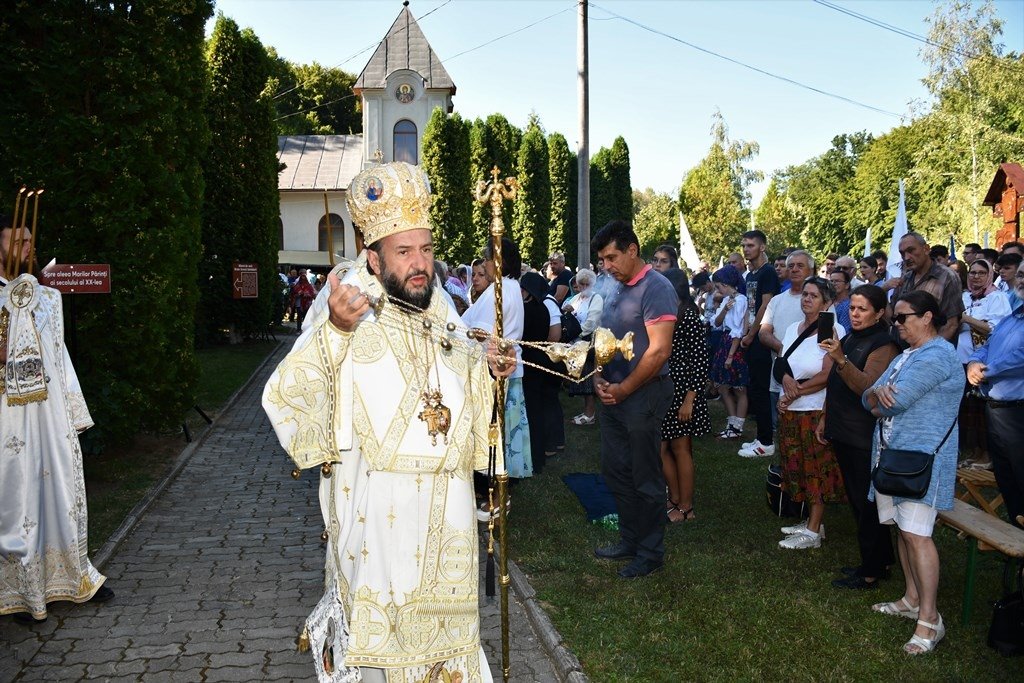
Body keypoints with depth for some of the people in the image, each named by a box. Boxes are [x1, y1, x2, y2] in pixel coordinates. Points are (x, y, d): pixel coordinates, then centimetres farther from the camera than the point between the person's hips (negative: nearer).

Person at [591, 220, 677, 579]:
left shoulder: (656, 289, -14)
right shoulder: (618, 290, 12)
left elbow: (659, 351, -20)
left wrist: (623, 389, -16)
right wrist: (599, 378, 1)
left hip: (643, 395, -9)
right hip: (613, 394, 9)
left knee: (646, 478, 2)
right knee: (615, 470, 15)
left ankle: (651, 552, 16)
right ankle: (630, 539, 30)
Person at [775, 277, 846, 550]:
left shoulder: (833, 331, -10)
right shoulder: (793, 329, 11)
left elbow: (828, 374, -16)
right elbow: (780, 363, 11)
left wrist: (796, 392, -12)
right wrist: (786, 378, -11)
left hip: (817, 410, -7)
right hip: (790, 411, 7)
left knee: (817, 469, 1)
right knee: (799, 467, 12)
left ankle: (813, 531, 6)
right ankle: (812, 521, 24)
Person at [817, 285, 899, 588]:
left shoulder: (884, 345, -13)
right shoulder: (849, 338, 13)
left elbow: (867, 387, -27)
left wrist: (841, 360, -39)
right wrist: (825, 419, 20)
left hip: (865, 437, -9)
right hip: (842, 432, 9)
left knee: (866, 503, -2)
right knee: (856, 499, 15)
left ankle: (871, 572, 7)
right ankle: (880, 560, 27)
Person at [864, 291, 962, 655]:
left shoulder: (937, 355, -13)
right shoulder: (905, 356, 19)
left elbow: (896, 400, -22)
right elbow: (868, 397, 10)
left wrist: (877, 399, 0)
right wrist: (879, 395, -13)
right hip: (892, 456, 9)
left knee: (916, 533, -12)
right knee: (902, 528, 13)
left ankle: (929, 618, -7)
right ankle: (912, 599, 24)